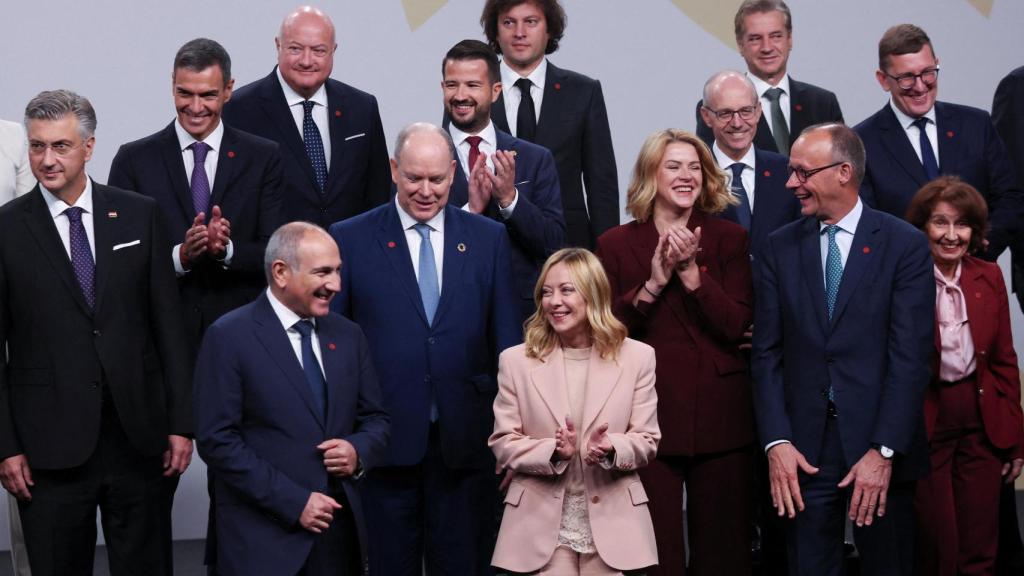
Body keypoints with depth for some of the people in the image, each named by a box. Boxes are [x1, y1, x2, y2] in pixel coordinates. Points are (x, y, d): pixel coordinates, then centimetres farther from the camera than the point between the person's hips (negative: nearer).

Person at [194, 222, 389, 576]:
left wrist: (359, 452, -7)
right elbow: (216, 440, -12)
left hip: (341, 530, 5)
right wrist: (293, 502, -16)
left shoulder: (348, 336, 9)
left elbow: (376, 419, 16)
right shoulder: (229, 338, -7)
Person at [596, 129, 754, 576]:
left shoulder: (729, 239, 7)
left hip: (719, 414, 1)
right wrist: (654, 281, -13)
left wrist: (690, 270, -13)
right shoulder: (616, 244, 5)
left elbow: (735, 327, -3)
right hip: (649, 414, -1)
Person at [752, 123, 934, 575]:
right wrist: (776, 442, -6)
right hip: (803, 451, 2)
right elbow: (767, 352, 4)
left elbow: (910, 356, -9)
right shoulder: (781, 246, 6)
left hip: (883, 447, -2)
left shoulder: (905, 245, -4)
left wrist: (884, 452, -15)